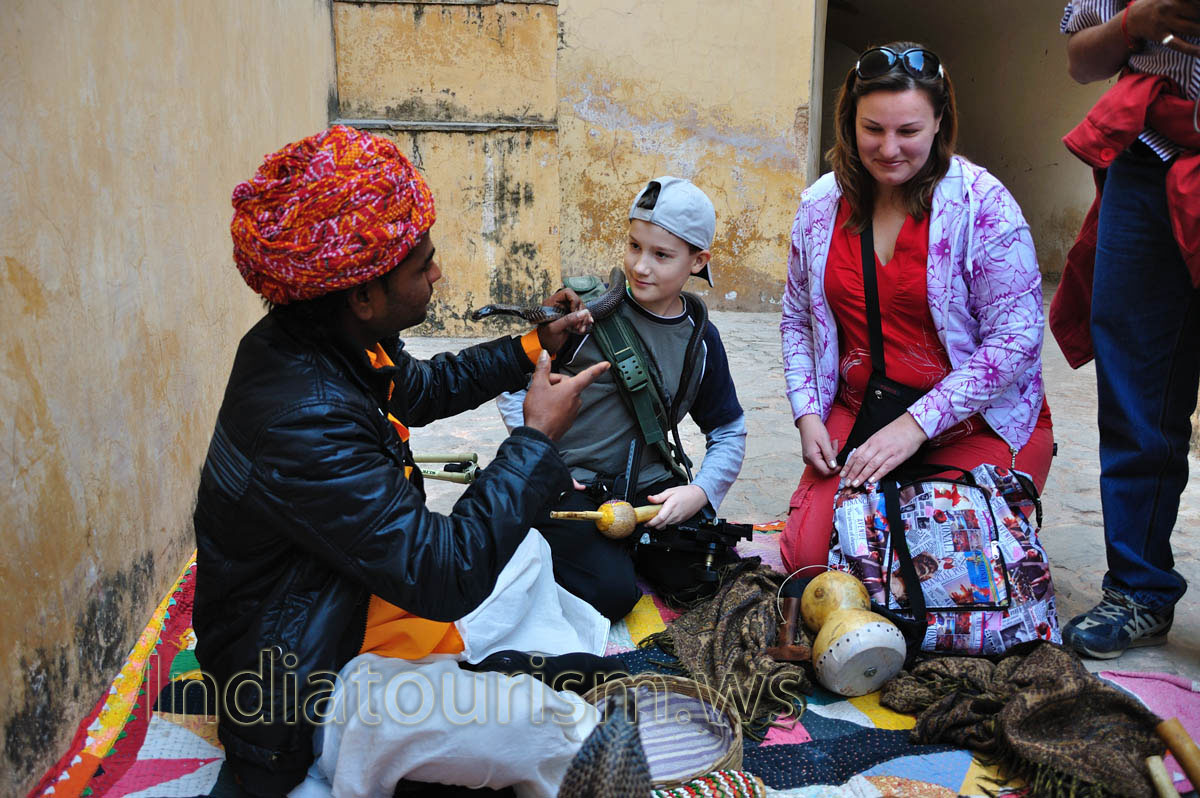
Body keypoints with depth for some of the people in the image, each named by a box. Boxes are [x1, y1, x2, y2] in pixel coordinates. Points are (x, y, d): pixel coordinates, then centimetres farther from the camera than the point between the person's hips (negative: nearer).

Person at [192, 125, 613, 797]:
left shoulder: (330, 340, -7)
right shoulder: (305, 421, -36)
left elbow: (422, 388, 17)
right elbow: (445, 576, -32)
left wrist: (533, 348, 9)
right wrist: (537, 437, -24)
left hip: (361, 585, 10)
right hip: (304, 687, -10)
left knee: (526, 552, 17)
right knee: (558, 731, -21)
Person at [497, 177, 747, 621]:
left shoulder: (701, 340, 4)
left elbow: (728, 432, 12)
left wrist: (700, 491, -7)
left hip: (648, 485, 4)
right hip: (570, 483, -4)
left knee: (713, 582, -11)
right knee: (610, 594, -24)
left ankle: (626, 547, 15)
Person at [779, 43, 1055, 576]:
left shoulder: (983, 204, -12)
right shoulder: (820, 206, 2)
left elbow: (1017, 336, -14)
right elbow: (797, 319, 13)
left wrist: (918, 423, -20)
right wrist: (807, 414, -1)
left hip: (982, 422, -3)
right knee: (808, 552, -13)